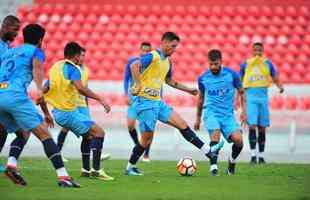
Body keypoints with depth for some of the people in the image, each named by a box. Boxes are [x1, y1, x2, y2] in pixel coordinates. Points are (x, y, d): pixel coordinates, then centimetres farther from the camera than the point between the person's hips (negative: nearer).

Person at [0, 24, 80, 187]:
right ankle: (63, 177, -18)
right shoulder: (36, 51, 11)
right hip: (15, 95, -6)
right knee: (44, 135, -7)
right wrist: (39, 89, -26)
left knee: (22, 132, 25)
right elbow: (37, 67, -11)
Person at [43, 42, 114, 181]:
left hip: (58, 112, 9)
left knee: (88, 135, 23)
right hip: (69, 112, -9)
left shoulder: (55, 67, 13)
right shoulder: (73, 69, -13)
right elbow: (80, 87, -32)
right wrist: (100, 99, -33)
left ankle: (86, 169, 23)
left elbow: (44, 91, 16)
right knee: (99, 132, -8)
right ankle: (96, 170, -16)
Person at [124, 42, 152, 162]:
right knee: (130, 125, -8)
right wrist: (126, 95, -3)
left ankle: (146, 154, 7)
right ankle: (137, 145, 18)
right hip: (134, 97, 1)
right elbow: (126, 79, 5)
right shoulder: (132, 62, -1)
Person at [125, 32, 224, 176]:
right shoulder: (153, 56, -13)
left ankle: (207, 150, 3)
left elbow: (169, 80, 32)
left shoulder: (167, 61, 15)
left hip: (158, 102, 8)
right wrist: (138, 85, -34)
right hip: (145, 102, -8)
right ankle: (130, 167, 9)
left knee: (182, 124, 3)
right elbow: (134, 66, -30)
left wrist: (188, 89, 32)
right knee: (147, 138, -4)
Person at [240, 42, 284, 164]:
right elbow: (239, 82, 14)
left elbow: (275, 78, 8)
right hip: (250, 96, -1)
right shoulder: (245, 64, 6)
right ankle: (253, 155, -13)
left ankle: (261, 156, 15)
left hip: (263, 97, 1)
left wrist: (280, 86, -13)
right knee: (252, 125, -13)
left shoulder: (267, 63, 6)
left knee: (262, 128, 5)